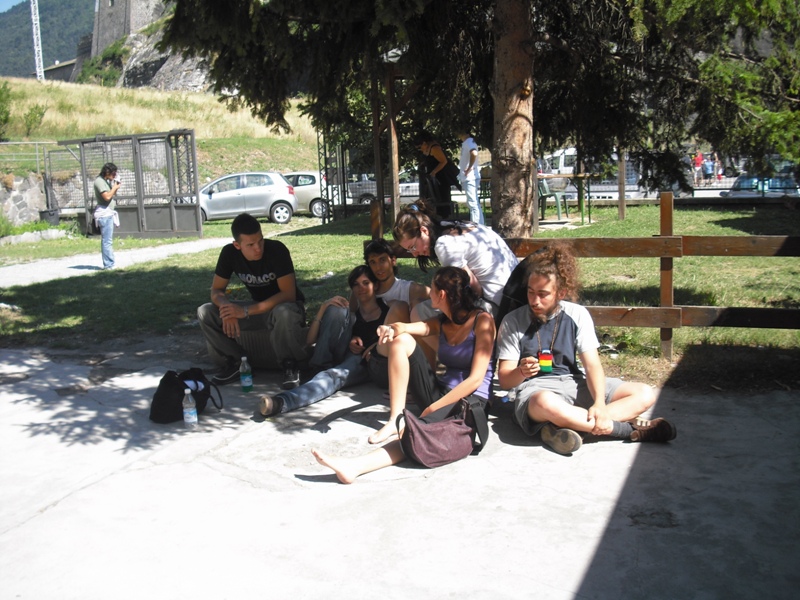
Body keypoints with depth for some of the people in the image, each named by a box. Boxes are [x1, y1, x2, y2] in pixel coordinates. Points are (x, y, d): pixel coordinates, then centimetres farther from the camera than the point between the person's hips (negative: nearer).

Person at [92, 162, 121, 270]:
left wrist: (115, 187, 6)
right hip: (104, 213, -10)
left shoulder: (106, 181, 17)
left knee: (107, 240, 14)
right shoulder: (99, 181, -11)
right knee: (107, 241, -9)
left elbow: (112, 194, 21)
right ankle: (108, 264, -8)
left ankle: (110, 263, 19)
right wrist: (115, 187, -8)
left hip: (109, 213, 10)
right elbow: (107, 196, -21)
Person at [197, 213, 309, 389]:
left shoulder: (277, 250, -26)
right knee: (205, 313, -13)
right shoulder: (229, 253, -13)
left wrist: (246, 311, -35)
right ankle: (235, 363, -2)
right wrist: (227, 308, -31)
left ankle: (290, 365, -17)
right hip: (258, 308, 5)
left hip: (286, 306, -4)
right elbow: (216, 290, -7)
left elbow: (288, 294, -29)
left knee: (284, 313, -42)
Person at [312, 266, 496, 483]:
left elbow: (476, 379, -14)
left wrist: (433, 408, -18)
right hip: (439, 391, 6)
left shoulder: (482, 321, -6)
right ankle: (395, 420, -16)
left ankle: (355, 466, -54)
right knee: (401, 340, -10)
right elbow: (383, 350, 3)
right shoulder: (440, 323, 11)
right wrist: (394, 329, -21)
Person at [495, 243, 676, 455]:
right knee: (546, 403, -42)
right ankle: (629, 429, -25)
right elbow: (504, 381, -6)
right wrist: (522, 372, -31)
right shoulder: (513, 322, -4)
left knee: (644, 394, -13)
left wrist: (600, 403, -24)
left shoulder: (577, 315, 2)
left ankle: (567, 425, -31)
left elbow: (592, 365, -5)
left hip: (576, 384, 4)